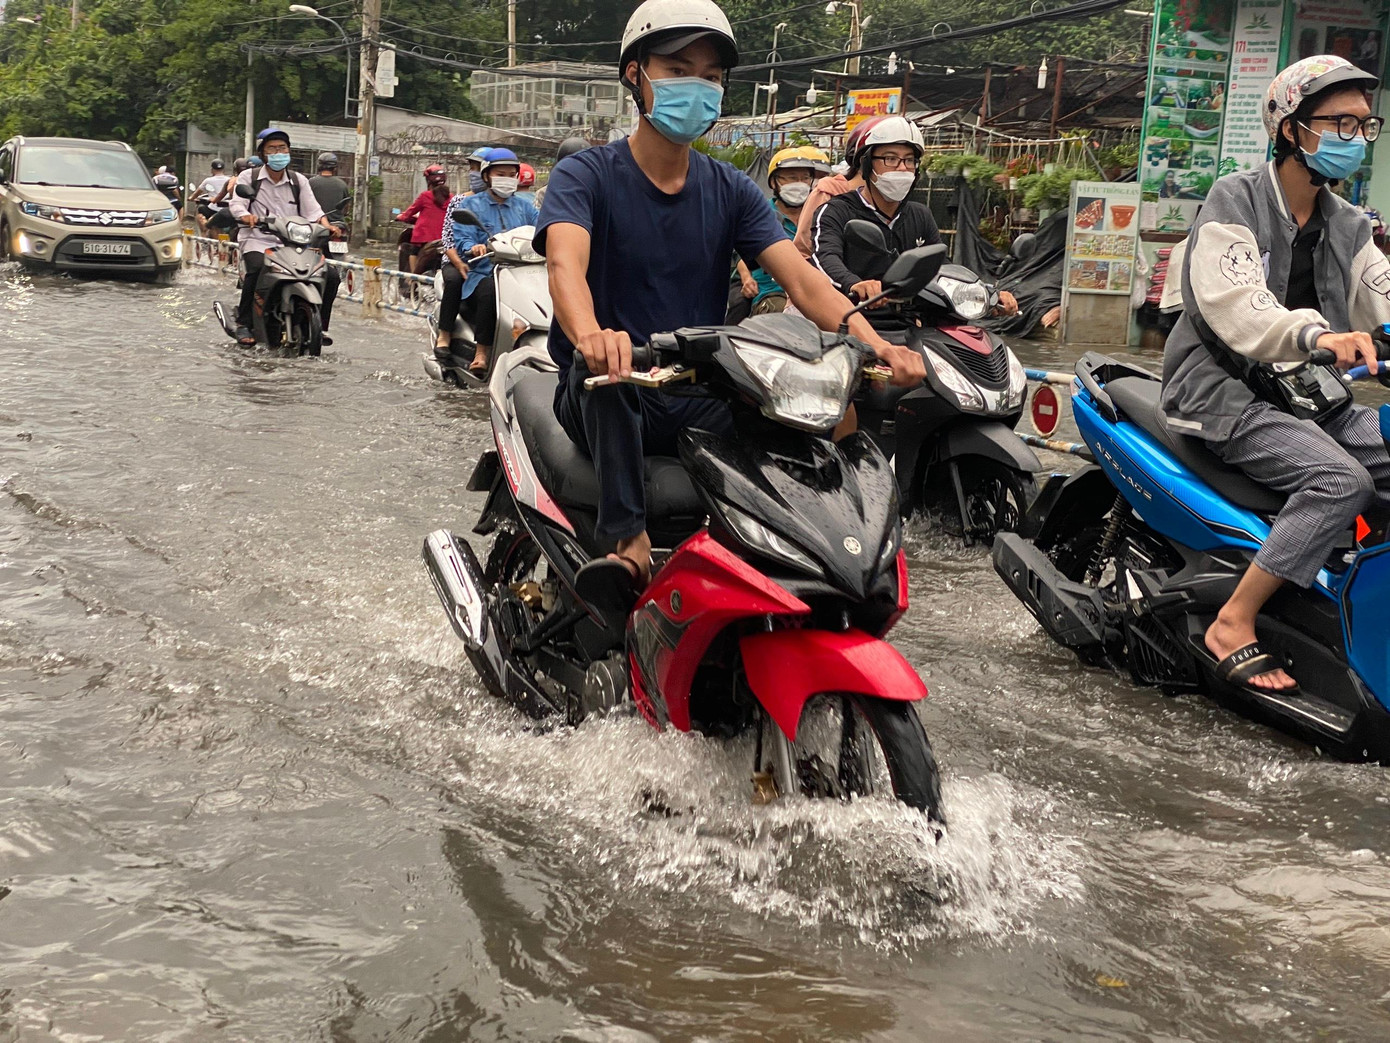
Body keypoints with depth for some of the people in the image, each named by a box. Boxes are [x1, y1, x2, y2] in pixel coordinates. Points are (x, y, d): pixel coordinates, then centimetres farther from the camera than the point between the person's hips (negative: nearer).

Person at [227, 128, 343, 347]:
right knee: (257, 270, -37)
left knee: (331, 275, -13)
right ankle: (244, 324, -21)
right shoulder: (248, 177, 8)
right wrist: (246, 216, -30)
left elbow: (312, 210, 5)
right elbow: (237, 203, -6)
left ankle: (319, 326, 3)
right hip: (258, 242, -4)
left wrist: (326, 225, -16)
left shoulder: (299, 181, 16)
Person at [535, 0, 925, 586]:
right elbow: (565, 263, -23)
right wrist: (591, 334, -48)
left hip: (702, 402, 4)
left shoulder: (732, 191, 12)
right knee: (604, 365, -38)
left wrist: (867, 338, -25)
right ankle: (627, 538, -36)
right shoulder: (585, 176, -2)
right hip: (603, 400, -3)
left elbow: (798, 275, -4)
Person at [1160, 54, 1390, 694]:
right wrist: (1316, 335, -43)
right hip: (1225, 391, -7)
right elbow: (1234, 305, -25)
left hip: (1309, 393, 7)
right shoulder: (1235, 199, -8)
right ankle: (1232, 627, -21)